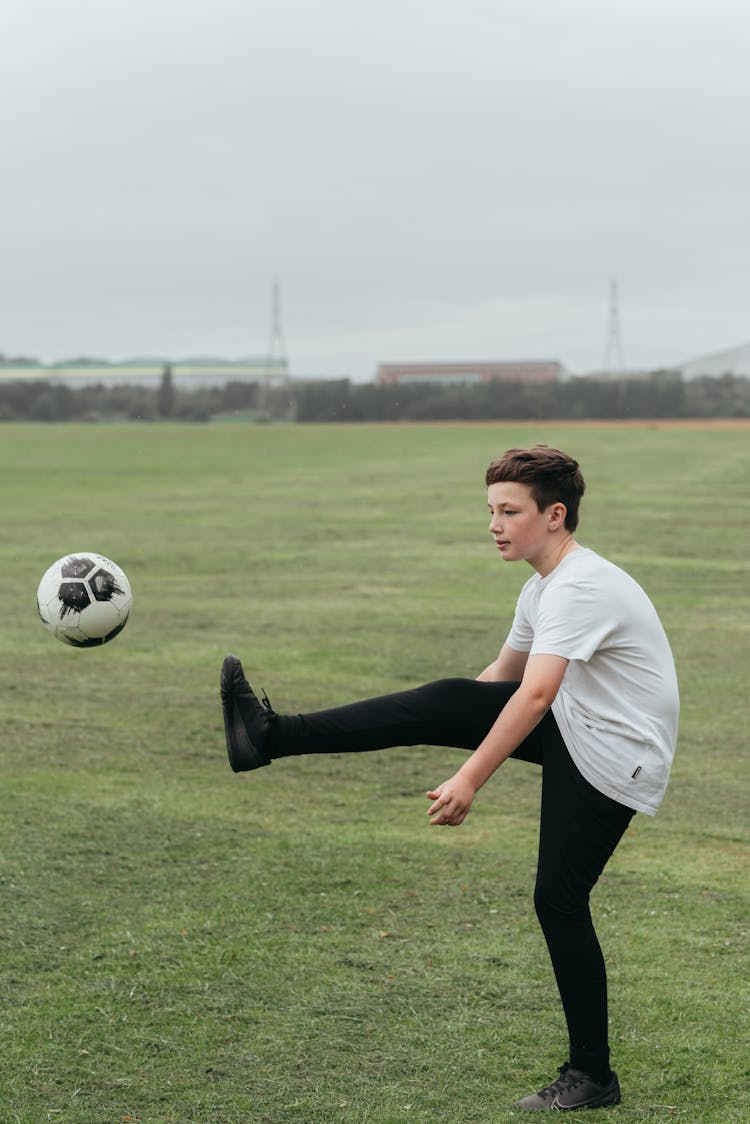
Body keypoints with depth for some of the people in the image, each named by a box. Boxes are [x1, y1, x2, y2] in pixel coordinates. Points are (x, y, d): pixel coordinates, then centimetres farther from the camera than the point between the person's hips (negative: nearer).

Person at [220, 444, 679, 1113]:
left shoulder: (580, 588, -24)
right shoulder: (544, 586, 9)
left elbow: (534, 697, -33)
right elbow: (503, 675, 23)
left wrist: (470, 780, -36)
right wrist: (441, 733, 25)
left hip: (613, 760, -9)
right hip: (575, 730, 9)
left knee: (559, 900, -7)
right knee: (443, 703, -7)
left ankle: (592, 1077, 6)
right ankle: (274, 737, -9)